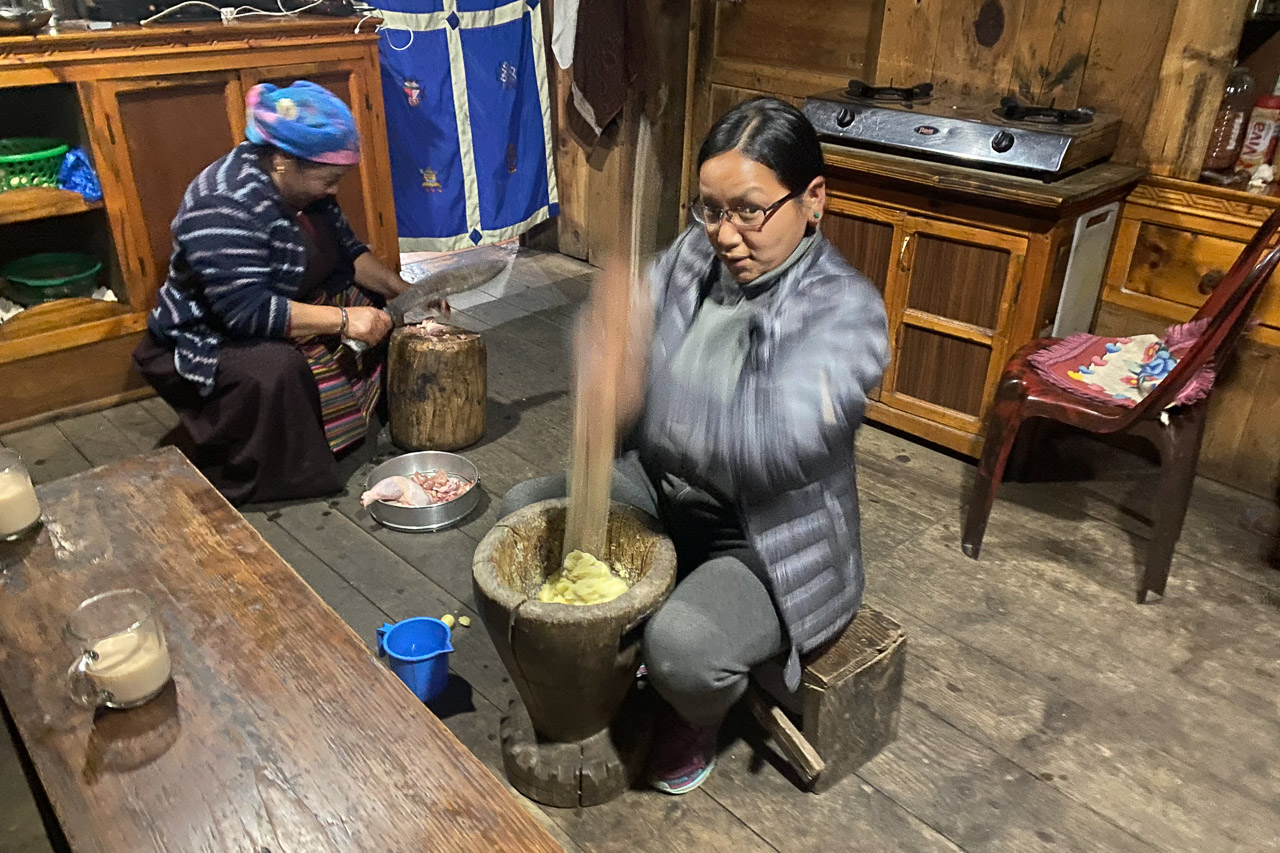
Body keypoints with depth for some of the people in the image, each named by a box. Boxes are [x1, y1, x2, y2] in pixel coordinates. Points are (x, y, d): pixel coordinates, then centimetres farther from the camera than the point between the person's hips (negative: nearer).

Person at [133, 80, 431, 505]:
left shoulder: (300, 184, -2)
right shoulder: (223, 206, -30)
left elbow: (347, 251, 8)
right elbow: (248, 310, -37)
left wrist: (401, 289, -6)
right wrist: (343, 320, -37)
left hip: (286, 313, 9)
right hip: (211, 339, -9)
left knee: (376, 308, 0)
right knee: (274, 370, -38)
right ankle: (239, 483, -18)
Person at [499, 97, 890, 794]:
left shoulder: (845, 308, -23)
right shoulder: (696, 254, -4)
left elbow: (779, 437, -38)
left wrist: (645, 393, -49)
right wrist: (608, 347, -32)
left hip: (769, 537, -6)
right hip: (664, 489, 7)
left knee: (681, 646, -31)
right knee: (523, 509, 4)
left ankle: (696, 720, 10)